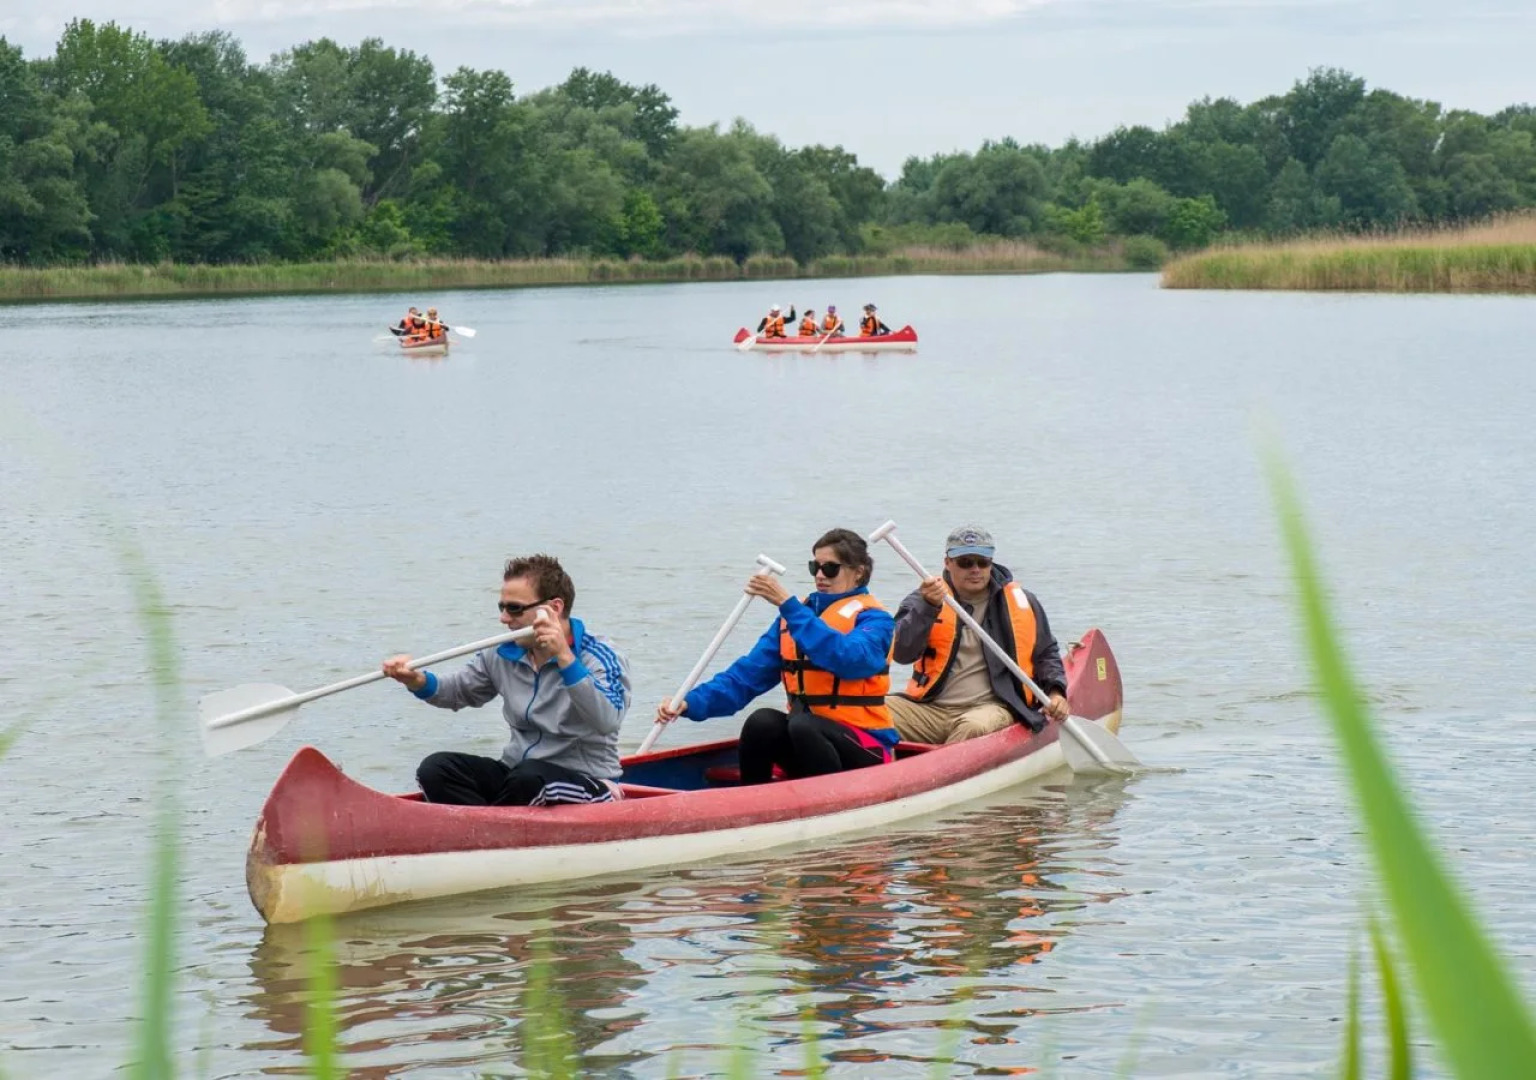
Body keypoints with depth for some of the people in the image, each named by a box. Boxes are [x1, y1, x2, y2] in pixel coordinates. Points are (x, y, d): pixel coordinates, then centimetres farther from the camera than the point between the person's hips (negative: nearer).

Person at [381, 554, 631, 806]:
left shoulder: (599, 657, -11)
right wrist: (417, 681, -2)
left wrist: (564, 657, -36)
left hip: (587, 783, -6)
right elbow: (458, 692, 21)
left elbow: (607, 722, -29)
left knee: (529, 777, -37)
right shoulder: (505, 656, 7)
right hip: (515, 773, 6)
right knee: (435, 769, -15)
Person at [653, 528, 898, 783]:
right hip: (805, 736, 4)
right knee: (762, 722, -27)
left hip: (865, 750, -4)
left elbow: (849, 659, -27)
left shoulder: (873, 619, -3)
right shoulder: (793, 616, 14)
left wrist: (789, 605, -27)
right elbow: (747, 674, 4)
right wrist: (692, 702, -13)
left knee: (802, 725, -34)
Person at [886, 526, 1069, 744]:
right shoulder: (924, 600, 7)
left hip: (992, 706, -1)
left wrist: (1056, 692, 5)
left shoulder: (1021, 602, 12)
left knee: (975, 727, -38)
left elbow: (1046, 653, 24)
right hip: (929, 708, 1)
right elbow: (901, 653, -8)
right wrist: (929, 607, -21)